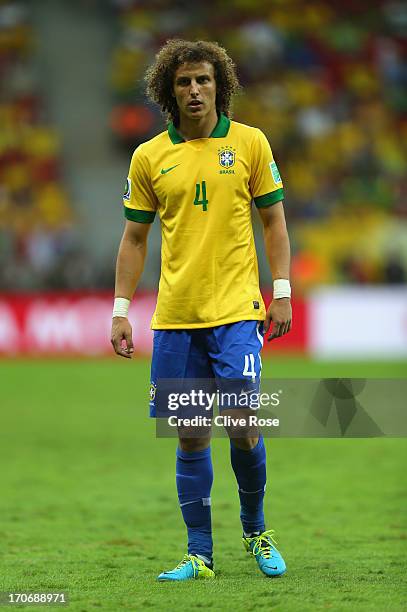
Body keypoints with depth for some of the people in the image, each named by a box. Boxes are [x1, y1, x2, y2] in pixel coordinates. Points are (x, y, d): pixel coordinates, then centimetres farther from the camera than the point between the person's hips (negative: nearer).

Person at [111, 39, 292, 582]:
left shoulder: (250, 143, 3)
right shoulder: (148, 157, 6)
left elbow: (273, 220, 7)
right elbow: (134, 237, 11)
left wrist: (282, 292, -1)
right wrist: (121, 310, 5)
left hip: (236, 311, -2)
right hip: (174, 316, 2)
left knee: (242, 424, -10)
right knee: (190, 436, 3)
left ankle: (256, 530, 13)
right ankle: (199, 554, 9)